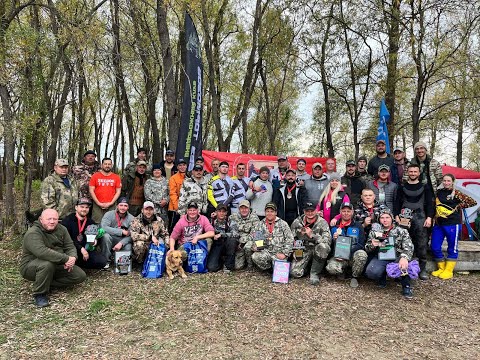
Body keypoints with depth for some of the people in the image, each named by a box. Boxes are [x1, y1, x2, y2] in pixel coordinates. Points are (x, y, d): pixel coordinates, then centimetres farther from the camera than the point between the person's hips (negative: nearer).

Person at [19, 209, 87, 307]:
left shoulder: (61, 229, 0)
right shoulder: (32, 233, -22)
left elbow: (70, 246, -1)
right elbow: (42, 252, -38)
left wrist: (72, 258, -24)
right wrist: (66, 259, -39)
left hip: (56, 266, 6)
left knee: (80, 276, -7)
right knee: (47, 264, -39)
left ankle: (48, 282, 4)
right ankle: (39, 294, -16)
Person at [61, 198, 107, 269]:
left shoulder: (91, 222, 12)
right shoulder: (67, 220, -5)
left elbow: (95, 237, 21)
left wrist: (95, 241, -4)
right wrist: (80, 248, -21)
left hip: (86, 249, 5)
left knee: (102, 261, -17)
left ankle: (77, 264, -4)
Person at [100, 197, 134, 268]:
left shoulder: (131, 218, -4)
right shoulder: (109, 214, -9)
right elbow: (103, 227, -27)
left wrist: (121, 243, -31)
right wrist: (122, 232, -27)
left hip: (123, 241, 1)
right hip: (109, 241, -1)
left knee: (128, 248, -28)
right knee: (106, 235, -31)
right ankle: (106, 260, -11)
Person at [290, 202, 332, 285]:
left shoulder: (322, 223, -10)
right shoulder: (297, 222, -1)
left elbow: (328, 241, -22)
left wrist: (312, 235, -28)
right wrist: (295, 250, -2)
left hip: (316, 250, -1)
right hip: (303, 250, 2)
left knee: (323, 247, -38)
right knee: (295, 272, -21)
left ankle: (314, 273, -14)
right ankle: (307, 266, 17)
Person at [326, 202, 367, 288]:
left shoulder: (358, 226, 7)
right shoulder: (334, 226, 10)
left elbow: (361, 244, -2)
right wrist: (334, 239, -14)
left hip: (353, 255, 0)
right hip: (338, 256, 0)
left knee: (362, 254, -34)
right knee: (331, 268, -31)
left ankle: (355, 277, -6)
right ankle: (342, 271, 8)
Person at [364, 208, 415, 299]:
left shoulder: (401, 231, 6)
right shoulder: (375, 232, 12)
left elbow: (408, 246, -11)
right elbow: (367, 249, 12)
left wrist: (404, 257, -33)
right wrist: (372, 245, -13)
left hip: (397, 257, -1)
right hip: (380, 258, 1)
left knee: (405, 263, -36)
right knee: (371, 272, -29)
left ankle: (406, 286, -8)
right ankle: (382, 277, 7)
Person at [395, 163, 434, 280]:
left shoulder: (425, 187, 12)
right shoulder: (402, 187, 14)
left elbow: (429, 203, 8)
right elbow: (398, 202, 10)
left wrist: (429, 217, -4)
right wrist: (397, 216, -2)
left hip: (420, 217, -1)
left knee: (422, 243, -5)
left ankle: (422, 269, 3)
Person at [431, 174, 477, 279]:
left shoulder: (456, 193, -4)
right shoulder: (438, 192, 8)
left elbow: (473, 202, -6)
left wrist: (458, 206, -5)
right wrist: (434, 217, 6)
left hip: (452, 224, -5)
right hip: (438, 224, 5)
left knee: (452, 248, 6)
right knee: (434, 247, 5)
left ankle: (448, 271, 16)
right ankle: (441, 268, 21)